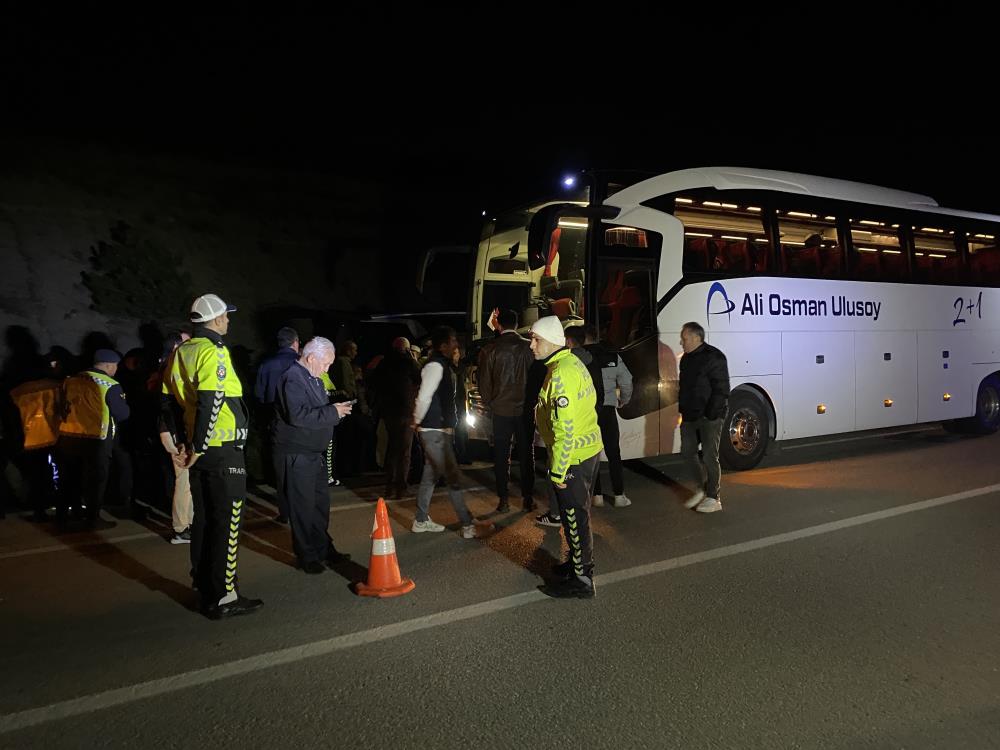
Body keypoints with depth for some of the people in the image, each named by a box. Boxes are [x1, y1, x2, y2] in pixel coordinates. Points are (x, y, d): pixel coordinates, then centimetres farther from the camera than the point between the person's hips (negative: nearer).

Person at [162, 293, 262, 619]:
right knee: (226, 524, -2)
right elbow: (210, 403, -24)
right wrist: (198, 448, -16)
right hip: (223, 451, -9)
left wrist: (184, 442, 17)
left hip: (199, 450, 9)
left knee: (203, 519, 17)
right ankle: (222, 598, 3)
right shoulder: (213, 352, -15)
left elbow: (169, 401, 15)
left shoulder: (181, 352, 11)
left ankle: (204, 585, 29)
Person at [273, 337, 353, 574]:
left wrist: (336, 409, 2)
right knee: (303, 506, 1)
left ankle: (323, 549, 29)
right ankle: (307, 556, 12)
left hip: (315, 451, 10)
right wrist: (332, 412, -23)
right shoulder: (293, 379, -18)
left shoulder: (314, 379, 14)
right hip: (298, 453, -10)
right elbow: (298, 415, -29)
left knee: (321, 502, 17)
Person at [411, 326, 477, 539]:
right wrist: (418, 421, -11)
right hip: (435, 432, -10)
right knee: (453, 477, -5)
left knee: (431, 475, 16)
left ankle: (421, 521, 26)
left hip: (439, 430, 10)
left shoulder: (443, 365, 13)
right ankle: (468, 525, 1)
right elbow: (424, 397, -25)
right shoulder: (435, 366, -18)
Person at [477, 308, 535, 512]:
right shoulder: (528, 347, -5)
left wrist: (489, 403, 12)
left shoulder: (490, 350, -7)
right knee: (526, 453, 10)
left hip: (500, 409, -1)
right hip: (525, 408, 1)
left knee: (501, 455, 7)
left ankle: (503, 500, 10)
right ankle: (528, 498, 14)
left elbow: (484, 381, -2)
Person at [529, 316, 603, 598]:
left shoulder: (560, 373, -23)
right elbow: (590, 399, 19)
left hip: (572, 457, -10)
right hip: (588, 448, 10)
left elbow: (565, 429, -26)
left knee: (574, 517, 2)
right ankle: (578, 562, 39)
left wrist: (558, 470, -21)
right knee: (576, 513, 23)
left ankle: (581, 579, 13)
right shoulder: (573, 362, 8)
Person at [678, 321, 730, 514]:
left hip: (710, 418, -8)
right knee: (687, 452, 11)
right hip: (690, 417, 8)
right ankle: (701, 488, 28)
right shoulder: (687, 358, 12)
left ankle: (714, 498, 8)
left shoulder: (714, 357, -13)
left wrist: (711, 415, -20)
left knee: (709, 456, -3)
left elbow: (721, 390, -16)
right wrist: (683, 410, 13)